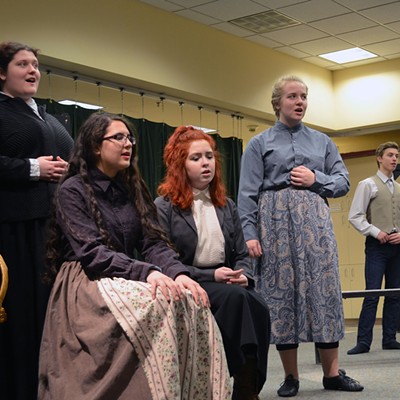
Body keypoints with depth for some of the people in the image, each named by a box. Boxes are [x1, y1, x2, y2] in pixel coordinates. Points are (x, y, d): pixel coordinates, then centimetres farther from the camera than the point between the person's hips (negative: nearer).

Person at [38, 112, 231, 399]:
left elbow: (154, 242, 4)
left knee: (189, 302, -24)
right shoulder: (72, 191, -6)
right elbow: (91, 253, -18)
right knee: (157, 306, -34)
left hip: (126, 279, 6)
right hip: (87, 285, -6)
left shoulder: (132, 189, 13)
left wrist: (178, 273, -18)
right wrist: (146, 272, -31)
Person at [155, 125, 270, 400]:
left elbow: (242, 254, 16)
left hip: (226, 284, 5)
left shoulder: (226, 206, 18)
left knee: (258, 307, -29)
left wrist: (243, 275, -9)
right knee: (235, 296, -33)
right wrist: (211, 275, -15)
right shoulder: (164, 207, 0)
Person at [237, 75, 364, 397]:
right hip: (276, 221, -2)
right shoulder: (259, 144, 8)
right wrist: (250, 234, -11)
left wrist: (316, 179, -6)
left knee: (323, 290, -3)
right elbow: (248, 192, 0)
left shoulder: (322, 141, 17)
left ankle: (332, 373, 3)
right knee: (281, 292, -3)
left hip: (315, 220, 2)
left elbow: (343, 181, 13)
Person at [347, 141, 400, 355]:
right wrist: (376, 232, -12)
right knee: (372, 294, -9)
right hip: (377, 246, -5)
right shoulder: (368, 184, 0)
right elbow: (355, 216, -5)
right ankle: (363, 341, -6)